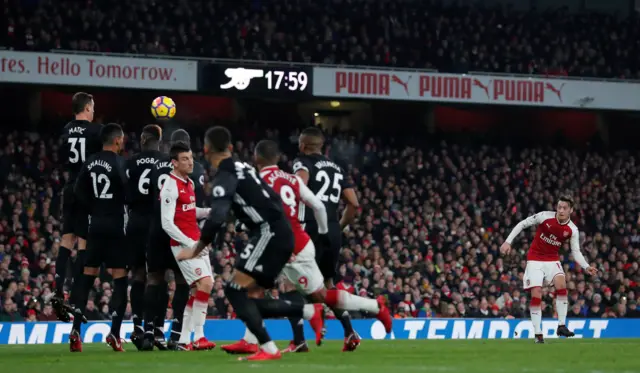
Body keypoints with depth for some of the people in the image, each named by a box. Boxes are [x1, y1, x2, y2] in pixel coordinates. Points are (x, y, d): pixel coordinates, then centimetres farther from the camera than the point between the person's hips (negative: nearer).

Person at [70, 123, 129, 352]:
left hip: (96, 224, 6)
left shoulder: (90, 163, 5)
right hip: (116, 225, -6)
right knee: (120, 277, 0)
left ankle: (76, 330, 2)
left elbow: (79, 192, 3)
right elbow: (128, 193, -16)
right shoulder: (119, 163, -12)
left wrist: (94, 210, 11)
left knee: (88, 275, 10)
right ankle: (114, 333, -6)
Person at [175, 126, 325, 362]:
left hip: (269, 234, -9)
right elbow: (274, 200, 26)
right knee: (244, 297, 11)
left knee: (235, 290, -11)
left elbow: (217, 219, -22)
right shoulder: (244, 168, 18)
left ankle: (268, 349, -18)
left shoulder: (224, 177, -10)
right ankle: (309, 312, 10)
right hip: (281, 236, 9)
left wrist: (195, 251, -12)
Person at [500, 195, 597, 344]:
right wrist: (508, 241, -11)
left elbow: (576, 252, -2)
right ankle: (538, 334, -2)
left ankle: (562, 326, -17)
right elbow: (522, 224, -6)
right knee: (536, 295, -11)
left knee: (561, 284, -24)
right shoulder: (545, 216, -15)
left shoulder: (573, 230, -8)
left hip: (552, 260, 2)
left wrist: (586, 267, -17)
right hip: (535, 259, -2)